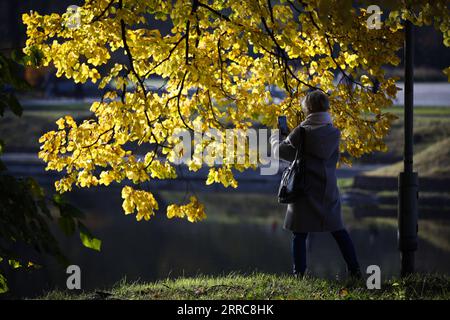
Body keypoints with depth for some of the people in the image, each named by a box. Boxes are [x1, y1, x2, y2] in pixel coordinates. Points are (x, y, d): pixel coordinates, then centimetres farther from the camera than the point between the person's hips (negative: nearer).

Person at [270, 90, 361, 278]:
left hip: (305, 192, -4)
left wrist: (275, 139, 13)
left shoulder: (301, 132, -13)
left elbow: (282, 151, -9)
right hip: (328, 191, 4)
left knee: (299, 235, 3)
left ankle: (299, 273, 1)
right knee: (338, 231, 13)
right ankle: (354, 270, 11)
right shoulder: (334, 133, 1)